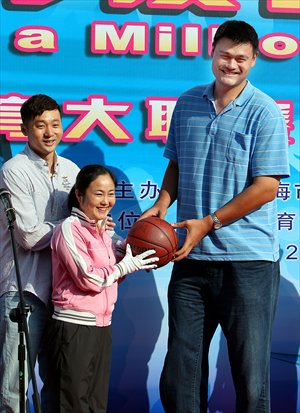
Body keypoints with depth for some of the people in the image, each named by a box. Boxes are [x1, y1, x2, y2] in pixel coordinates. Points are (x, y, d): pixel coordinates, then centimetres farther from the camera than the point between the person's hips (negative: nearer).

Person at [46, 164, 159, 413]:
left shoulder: (103, 231, 14)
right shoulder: (69, 229, -12)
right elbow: (89, 278, -18)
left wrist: (130, 251, 2)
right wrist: (127, 265, -11)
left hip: (102, 326, 8)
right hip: (75, 327, -8)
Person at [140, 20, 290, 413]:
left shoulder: (264, 112, -6)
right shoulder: (187, 104, 9)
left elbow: (266, 187, -11)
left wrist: (209, 223, -14)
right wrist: (161, 205, 0)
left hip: (247, 260, -5)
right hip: (191, 258, 5)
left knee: (250, 373, 2)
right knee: (180, 368, 10)